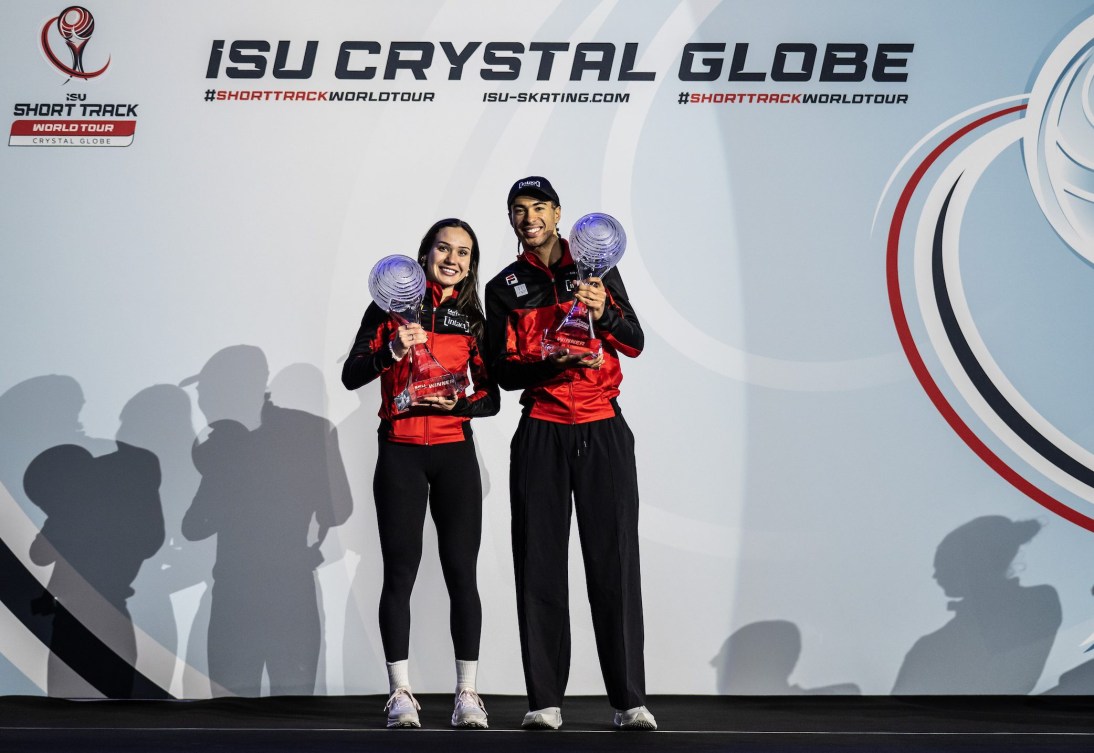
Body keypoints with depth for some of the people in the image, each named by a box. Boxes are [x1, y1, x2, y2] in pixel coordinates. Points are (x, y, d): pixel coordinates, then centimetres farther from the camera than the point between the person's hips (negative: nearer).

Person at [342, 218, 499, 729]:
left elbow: (491, 396, 11)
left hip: (455, 453, 2)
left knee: (462, 574, -2)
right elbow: (351, 375, -2)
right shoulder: (391, 308, 5)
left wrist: (460, 403, -10)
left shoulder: (472, 320, 11)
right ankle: (400, 694, 1)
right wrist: (392, 351, -19)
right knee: (399, 572, -4)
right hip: (400, 453, -2)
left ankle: (467, 694, 3)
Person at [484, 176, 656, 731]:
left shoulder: (596, 269, 10)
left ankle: (629, 700, -1)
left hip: (603, 431, 0)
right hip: (541, 435, 0)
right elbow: (503, 370, 2)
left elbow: (635, 343, 7)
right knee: (541, 565, -2)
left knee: (614, 561, -4)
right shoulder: (505, 288, 9)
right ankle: (544, 700, 2)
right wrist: (555, 365, -16)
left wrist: (604, 313, -14)